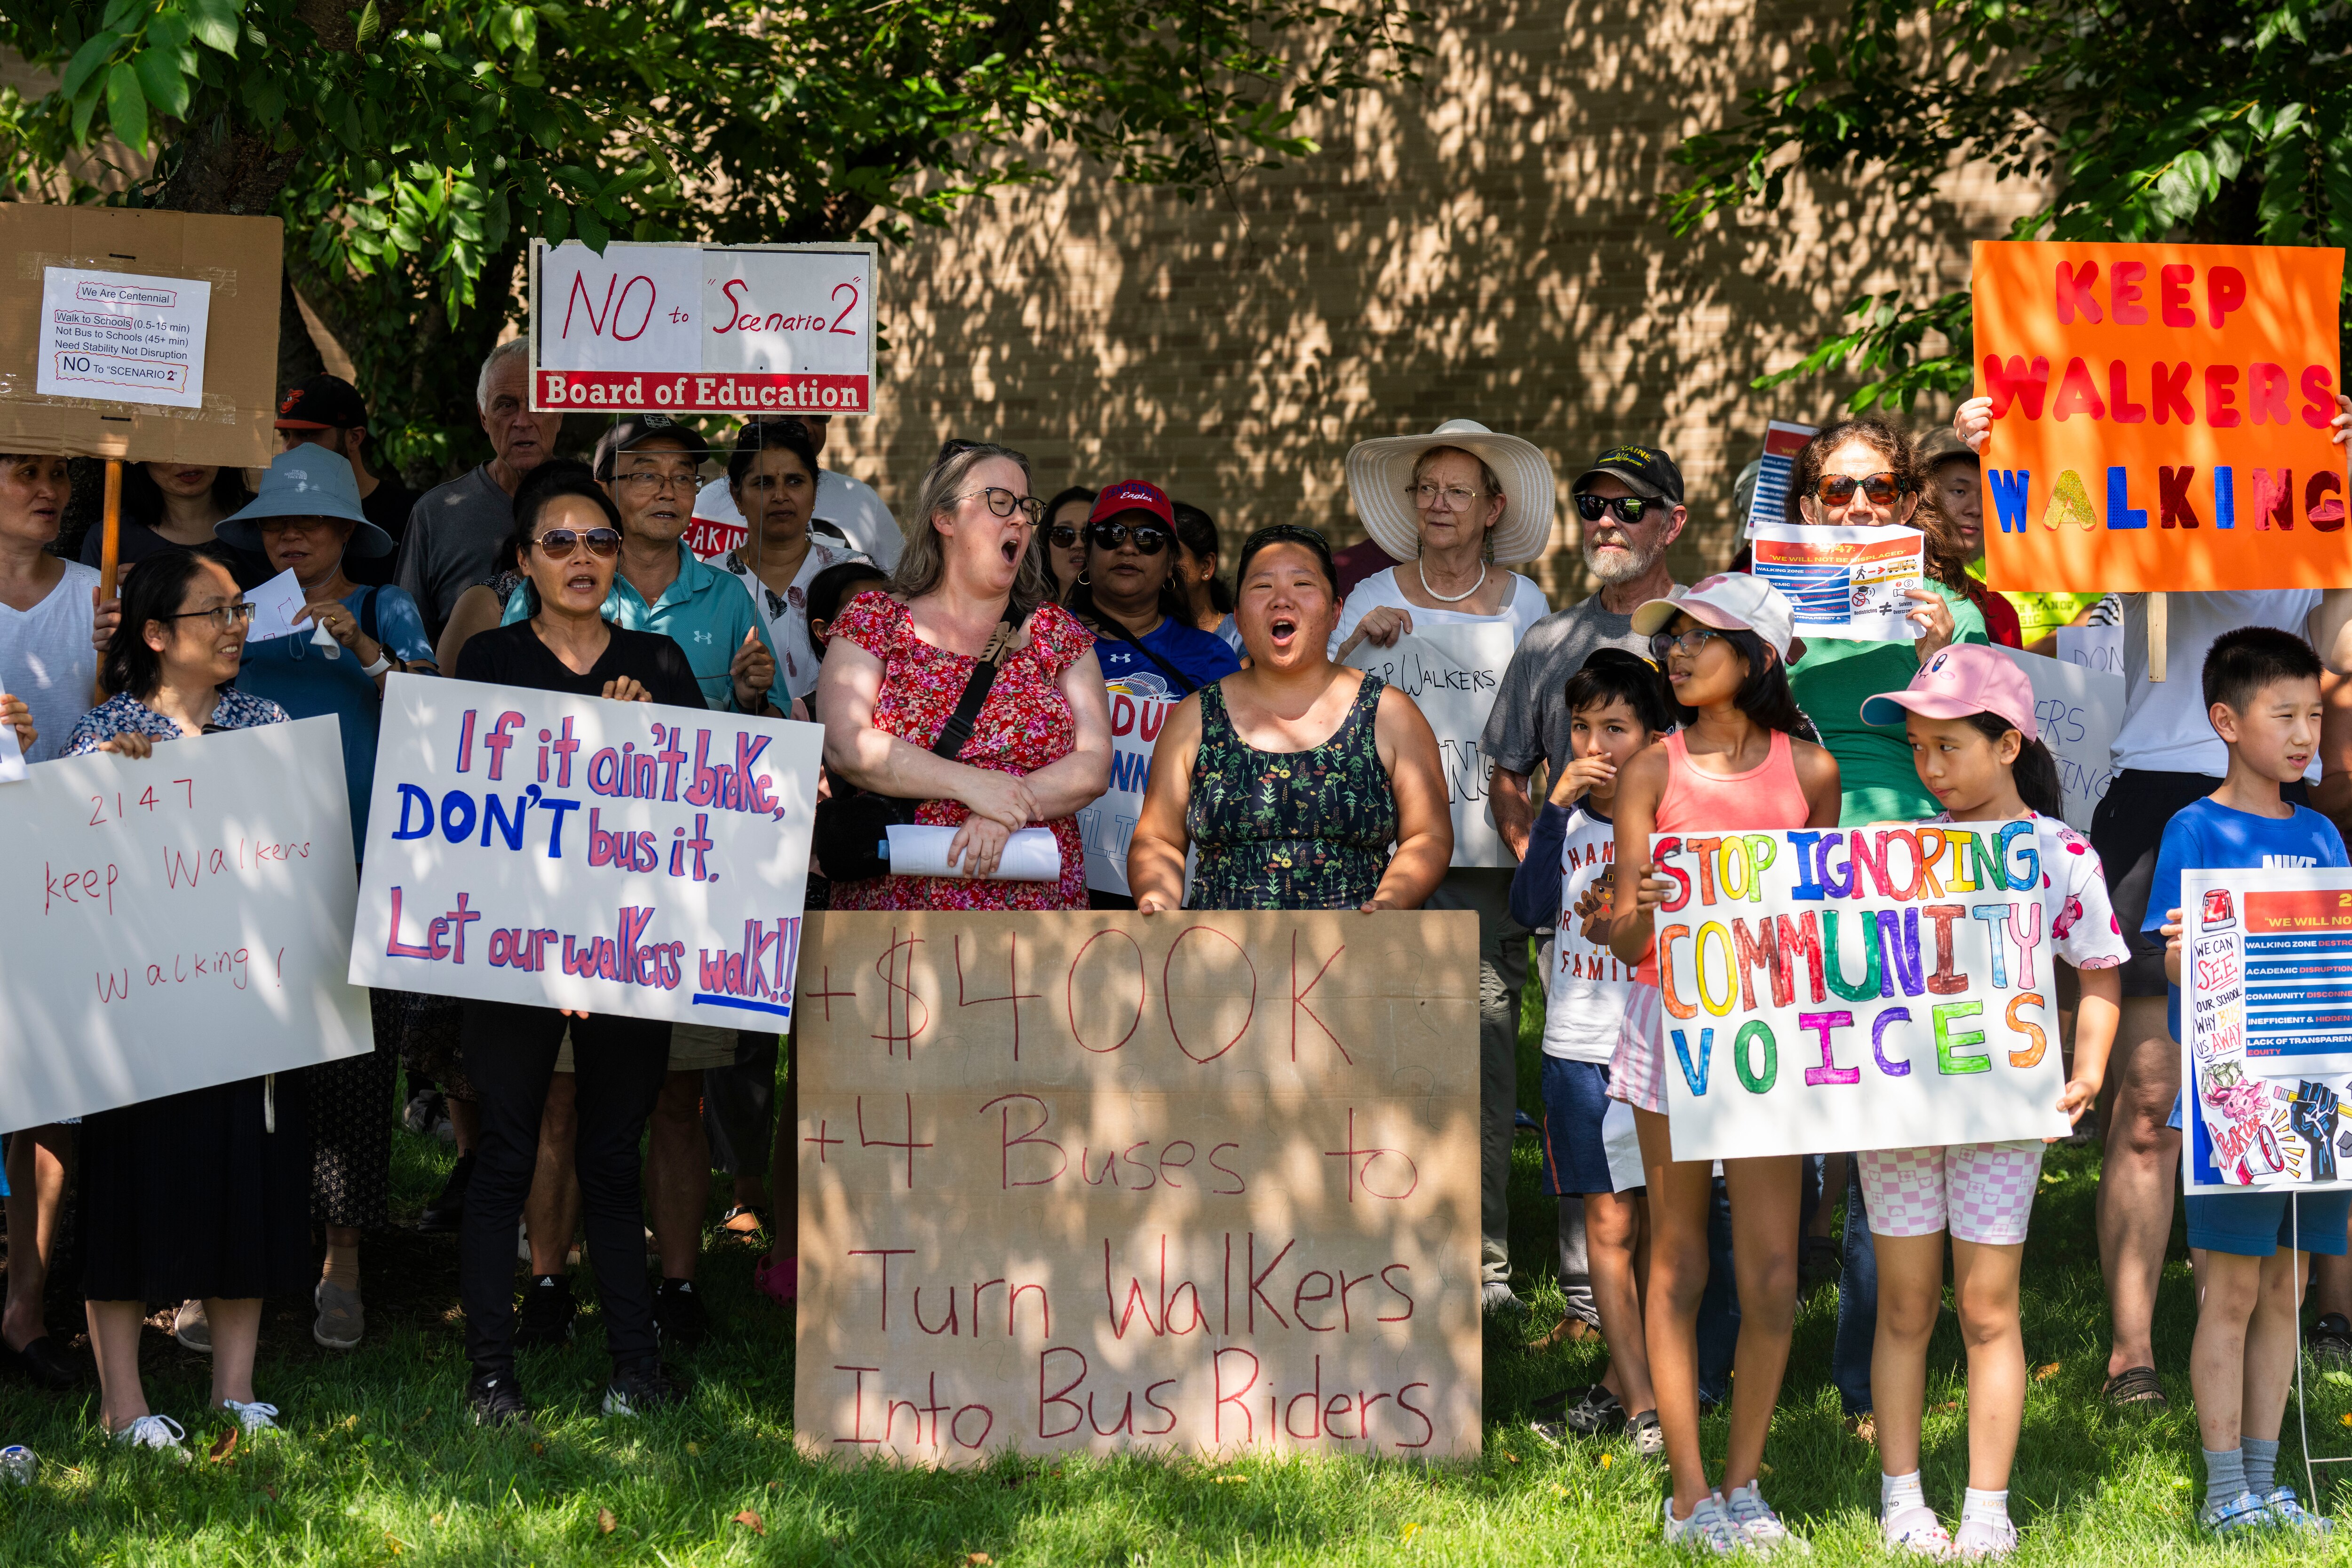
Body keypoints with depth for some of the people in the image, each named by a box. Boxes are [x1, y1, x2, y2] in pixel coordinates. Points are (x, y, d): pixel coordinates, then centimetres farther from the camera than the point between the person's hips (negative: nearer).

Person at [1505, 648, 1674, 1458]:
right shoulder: (1565, 818, 5)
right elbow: (1530, 909, -11)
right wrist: (1557, 808, -16)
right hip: (1580, 1045, 1)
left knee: (1656, 1224, 6)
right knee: (1608, 1222, -2)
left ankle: (1621, 1377, 21)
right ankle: (1641, 1405, -1)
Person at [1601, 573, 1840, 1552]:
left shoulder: (1809, 772, 4)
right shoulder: (1652, 774, 1)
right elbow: (1625, 941, -3)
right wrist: (1644, 910, -24)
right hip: (1672, 1021, -1)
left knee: (1772, 1278, -1)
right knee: (1678, 1266, 4)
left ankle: (1743, 1483, 15)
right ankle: (1690, 1496, 11)